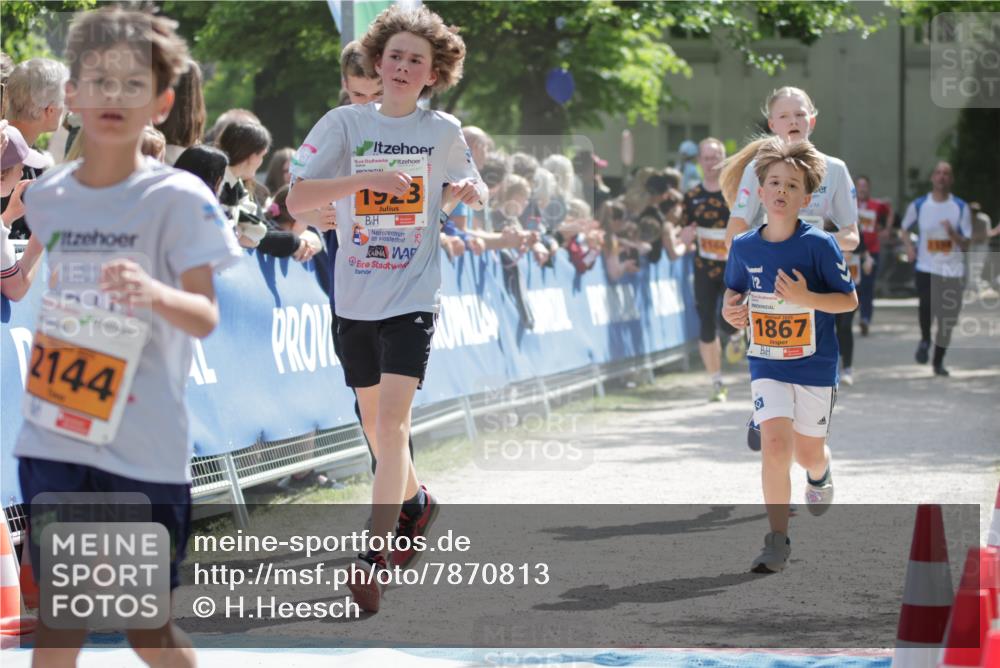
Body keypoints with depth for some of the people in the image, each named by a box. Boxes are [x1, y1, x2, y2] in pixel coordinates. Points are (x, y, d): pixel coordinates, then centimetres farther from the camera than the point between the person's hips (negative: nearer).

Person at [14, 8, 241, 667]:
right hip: (54, 434, 4)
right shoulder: (45, 197, 6)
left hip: (145, 444, -3)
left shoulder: (179, 198, -8)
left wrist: (154, 294, -33)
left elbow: (206, 316, -16)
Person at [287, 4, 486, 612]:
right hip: (356, 298, 2)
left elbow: (475, 191, 18)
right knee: (374, 420, 15)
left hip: (413, 295, -2)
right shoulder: (346, 123, -2)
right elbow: (296, 200, -12)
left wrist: (472, 190, -6)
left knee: (393, 419, -15)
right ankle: (415, 501, 43)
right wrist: (364, 178, -25)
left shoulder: (444, 131, 1)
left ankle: (375, 552, -16)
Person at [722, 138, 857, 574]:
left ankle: (820, 474, 51)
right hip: (767, 363, 1)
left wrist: (805, 299, -27)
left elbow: (849, 300, -11)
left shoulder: (819, 245, -15)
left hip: (815, 364, -1)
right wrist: (730, 309, -7)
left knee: (807, 453, 12)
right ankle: (778, 541, -8)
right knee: (775, 444, -16)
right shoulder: (744, 247, -4)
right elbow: (734, 288, 15)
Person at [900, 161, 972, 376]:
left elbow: (966, 245, 1)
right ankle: (925, 340, 5)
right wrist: (909, 246, 0)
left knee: (947, 320, 5)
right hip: (926, 268, -1)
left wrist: (953, 233, -19)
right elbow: (905, 228, 20)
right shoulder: (919, 205, 3)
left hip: (953, 270, 1)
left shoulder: (960, 207, 1)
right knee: (926, 306, -24)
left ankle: (938, 362, 22)